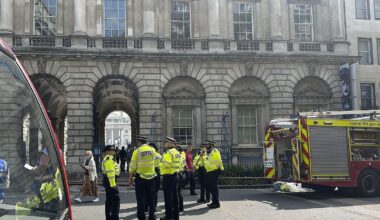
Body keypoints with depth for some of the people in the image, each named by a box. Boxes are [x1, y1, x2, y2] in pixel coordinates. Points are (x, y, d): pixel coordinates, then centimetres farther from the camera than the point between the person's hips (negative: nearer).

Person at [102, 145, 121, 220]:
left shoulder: (106, 158, 18)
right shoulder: (109, 158, -15)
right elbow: (110, 172, -23)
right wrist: (113, 183, -24)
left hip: (107, 181, 11)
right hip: (110, 181, -11)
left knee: (109, 200, 15)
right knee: (116, 199, -10)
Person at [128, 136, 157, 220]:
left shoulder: (137, 151, -9)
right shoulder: (152, 150, 1)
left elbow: (132, 166, -8)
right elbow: (154, 161, 9)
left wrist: (130, 178, -1)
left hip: (140, 177, -3)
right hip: (151, 177, 3)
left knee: (141, 198, 5)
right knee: (151, 198, 12)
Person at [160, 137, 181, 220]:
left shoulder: (168, 153, -16)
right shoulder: (177, 152, 12)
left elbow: (166, 164, -24)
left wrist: (159, 165, -8)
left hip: (168, 176, -9)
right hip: (175, 175, 9)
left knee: (168, 197, -3)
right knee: (174, 196, 14)